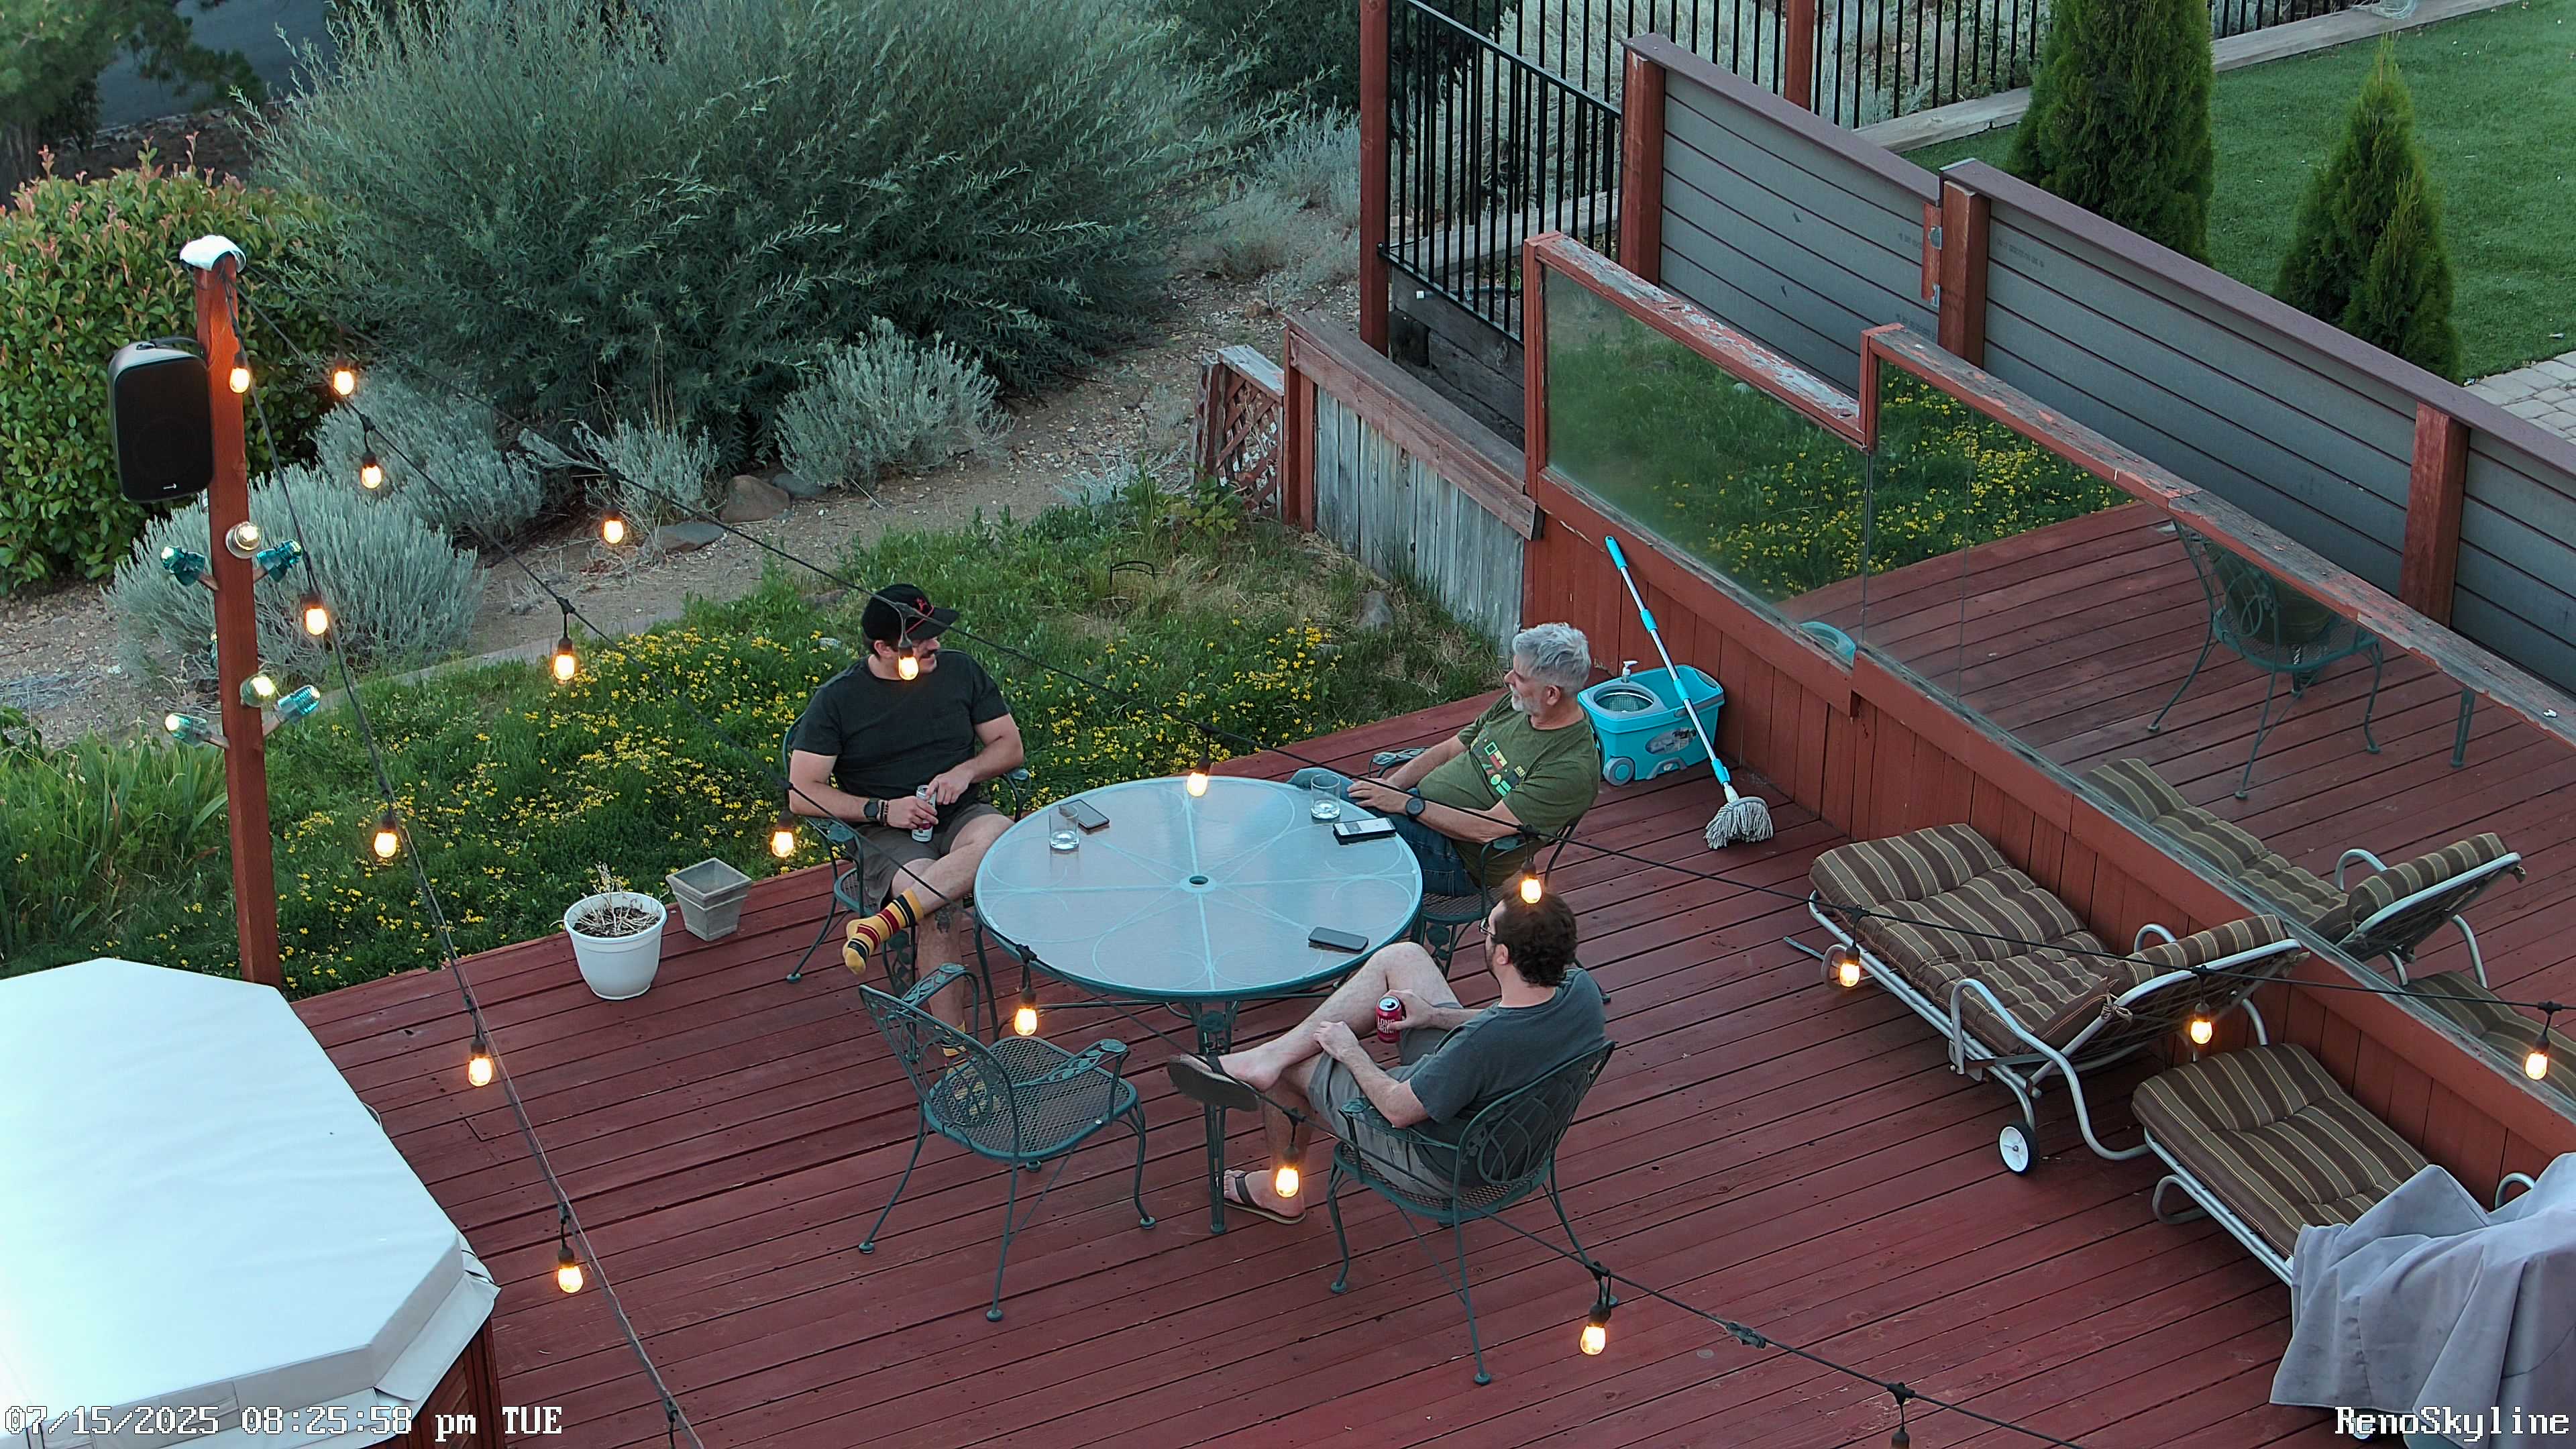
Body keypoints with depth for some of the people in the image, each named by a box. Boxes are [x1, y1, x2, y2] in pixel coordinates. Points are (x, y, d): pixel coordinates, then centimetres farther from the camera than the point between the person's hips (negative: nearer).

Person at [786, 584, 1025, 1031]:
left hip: (959, 816, 3)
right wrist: (882, 810, -15)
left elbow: (1010, 746, 14)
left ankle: (882, 923, -43)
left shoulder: (960, 670, 8)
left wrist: (965, 772, -8)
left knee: (1000, 837, -36)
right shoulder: (838, 699, -2)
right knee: (936, 905, -36)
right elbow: (802, 795, -3)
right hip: (885, 835, -3)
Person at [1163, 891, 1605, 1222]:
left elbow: (1399, 1109, -26)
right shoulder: (1580, 988, -20)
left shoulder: (1483, 1042, -41)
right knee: (1401, 957, 6)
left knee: (1289, 1069, 13)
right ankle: (1270, 1054, 8)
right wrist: (1439, 1016, 0)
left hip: (1436, 1166, -7)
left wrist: (1349, 1051, -9)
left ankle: (1282, 1193, 40)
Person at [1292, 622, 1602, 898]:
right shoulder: (1515, 704, 5)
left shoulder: (1573, 768, -22)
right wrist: (1391, 786, -2)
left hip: (1458, 864, -9)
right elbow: (1449, 750, 14)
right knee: (1306, 781, 0)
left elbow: (1487, 828, -26)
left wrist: (1407, 804, -21)